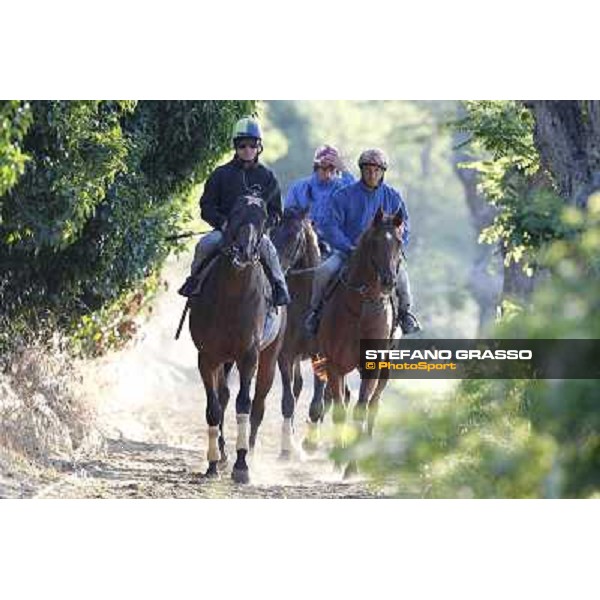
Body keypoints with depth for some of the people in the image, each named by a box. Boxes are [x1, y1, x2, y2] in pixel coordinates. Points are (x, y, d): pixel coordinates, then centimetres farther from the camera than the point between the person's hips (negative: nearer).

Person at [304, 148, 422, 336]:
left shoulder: (392, 198, 5)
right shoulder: (344, 196, -1)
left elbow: (404, 229, 7)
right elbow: (331, 227, -4)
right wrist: (350, 247, -17)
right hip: (347, 252, 0)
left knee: (399, 272, -29)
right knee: (323, 272, -25)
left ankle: (405, 312, -7)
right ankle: (316, 311, -1)